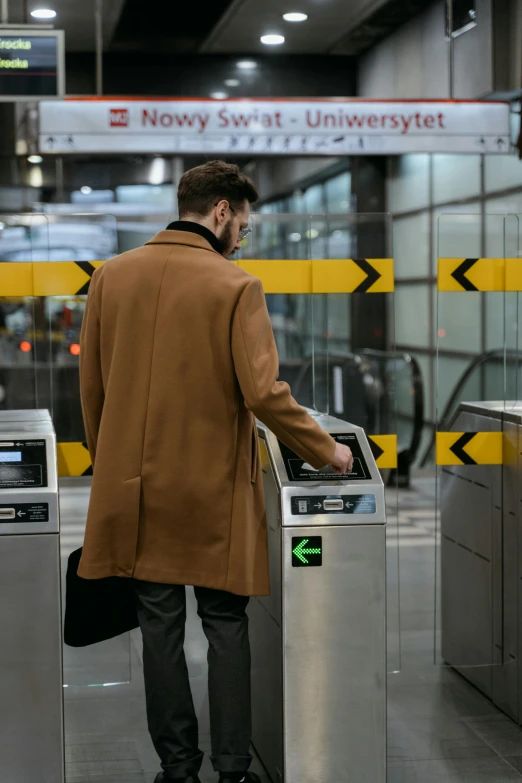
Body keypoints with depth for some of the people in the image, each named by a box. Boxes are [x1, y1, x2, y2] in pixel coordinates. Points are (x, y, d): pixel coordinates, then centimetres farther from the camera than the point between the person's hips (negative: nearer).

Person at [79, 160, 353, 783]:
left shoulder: (111, 276, 2)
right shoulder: (235, 286, -11)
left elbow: (91, 385, 7)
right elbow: (264, 393, -16)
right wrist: (325, 451, -3)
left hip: (135, 483, 4)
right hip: (213, 487, -3)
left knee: (160, 625, 10)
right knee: (225, 626, 8)